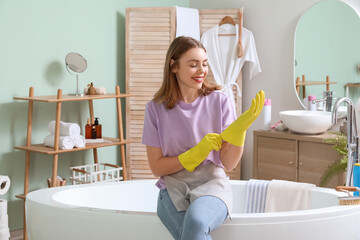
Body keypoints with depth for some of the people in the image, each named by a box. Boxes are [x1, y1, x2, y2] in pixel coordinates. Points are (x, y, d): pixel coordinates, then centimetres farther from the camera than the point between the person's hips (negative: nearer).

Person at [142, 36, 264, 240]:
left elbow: (229, 164, 1)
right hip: (173, 189, 0)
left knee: (196, 221, -37)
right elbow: (157, 167, 2)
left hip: (212, 184, 0)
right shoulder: (156, 109, 3)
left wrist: (239, 129, -15)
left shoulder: (220, 102, 3)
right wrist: (196, 153, -12)